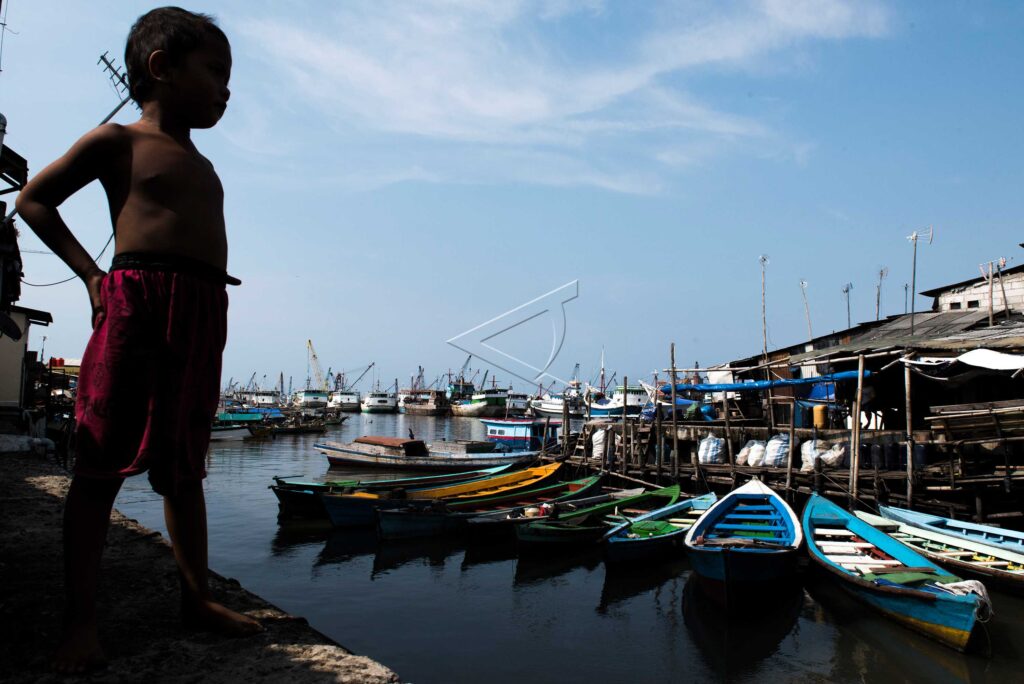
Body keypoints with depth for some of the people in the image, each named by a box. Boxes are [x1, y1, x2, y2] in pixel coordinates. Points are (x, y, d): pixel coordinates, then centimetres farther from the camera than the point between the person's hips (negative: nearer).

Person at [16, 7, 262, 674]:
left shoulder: (201, 164, 24)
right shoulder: (118, 141, 5)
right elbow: (33, 200, 7)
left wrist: (214, 278, 9)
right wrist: (90, 271, -1)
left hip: (203, 315, 7)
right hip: (136, 299, -7)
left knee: (185, 467, 11)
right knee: (103, 461, -3)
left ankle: (197, 596, 19)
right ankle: (82, 619, 4)